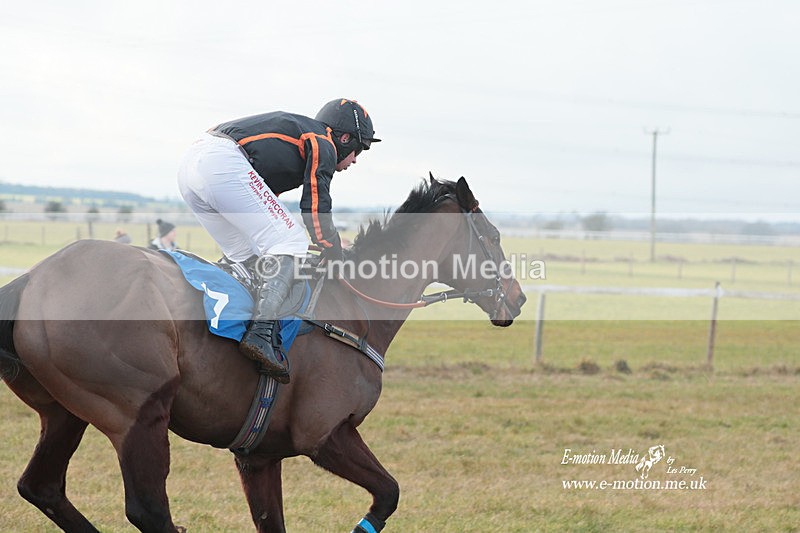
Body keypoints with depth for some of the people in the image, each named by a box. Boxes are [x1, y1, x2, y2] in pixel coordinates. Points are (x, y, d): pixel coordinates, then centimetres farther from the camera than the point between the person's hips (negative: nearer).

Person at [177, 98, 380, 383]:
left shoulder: (295, 129, 33)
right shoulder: (324, 146, 8)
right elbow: (316, 211, 1)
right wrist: (339, 264, 8)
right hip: (224, 161, -10)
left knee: (246, 255, 20)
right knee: (289, 242, -8)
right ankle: (262, 334, -21)